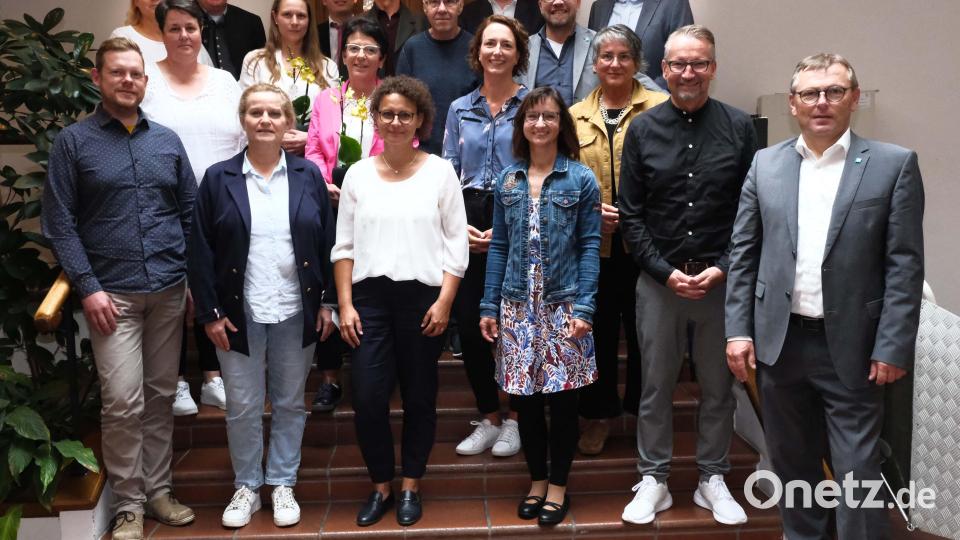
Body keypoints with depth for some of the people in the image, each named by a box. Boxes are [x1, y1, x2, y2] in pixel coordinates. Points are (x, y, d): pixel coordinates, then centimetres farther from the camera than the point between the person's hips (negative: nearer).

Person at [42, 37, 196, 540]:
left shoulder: (167, 140, 11)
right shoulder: (72, 141, 1)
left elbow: (191, 212, 12)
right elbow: (59, 223, -2)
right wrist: (88, 287, -11)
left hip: (169, 290, 3)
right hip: (112, 293, -3)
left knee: (161, 396, 11)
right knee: (123, 403, -5)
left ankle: (158, 491, 23)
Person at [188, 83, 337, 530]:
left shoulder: (309, 176, 3)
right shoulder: (218, 179, -1)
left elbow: (327, 243, 4)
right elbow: (201, 252, -1)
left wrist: (328, 303, -1)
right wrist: (209, 313, -5)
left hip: (297, 313, 1)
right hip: (240, 314, -1)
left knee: (290, 403, 11)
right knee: (242, 406, 8)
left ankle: (283, 485, 26)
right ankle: (246, 487, 26)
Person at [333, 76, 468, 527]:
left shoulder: (440, 171, 1)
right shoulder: (358, 174, 7)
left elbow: (457, 244, -1)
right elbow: (344, 246, 7)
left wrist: (443, 301, -9)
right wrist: (345, 304, -1)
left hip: (423, 296, -1)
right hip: (369, 296, 2)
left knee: (419, 398, 9)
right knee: (367, 398, -1)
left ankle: (410, 487, 26)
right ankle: (380, 487, 20)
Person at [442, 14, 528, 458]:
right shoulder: (460, 110, 11)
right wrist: (458, 224, -6)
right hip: (469, 227, 3)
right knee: (469, 322, 3)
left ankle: (514, 420, 20)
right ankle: (488, 419, 20)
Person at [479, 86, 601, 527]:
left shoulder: (581, 179, -2)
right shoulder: (507, 180, 7)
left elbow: (590, 247, -5)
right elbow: (499, 247, 8)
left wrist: (584, 307, -13)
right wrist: (489, 306, 4)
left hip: (563, 305, -3)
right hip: (517, 306, 3)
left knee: (562, 398, 4)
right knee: (524, 399, 9)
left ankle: (558, 485, 21)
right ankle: (537, 480, 26)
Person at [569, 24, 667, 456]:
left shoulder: (661, 108, -2)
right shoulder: (575, 116, 10)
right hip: (592, 243, 3)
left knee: (643, 331, 9)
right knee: (597, 331, 10)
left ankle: (644, 413, 27)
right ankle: (599, 415, 25)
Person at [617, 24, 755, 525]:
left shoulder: (739, 127, 0)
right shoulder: (643, 129, 1)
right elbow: (631, 214, 0)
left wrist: (722, 270, -9)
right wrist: (666, 272, -8)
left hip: (722, 281, 0)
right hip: (659, 281, 0)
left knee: (718, 387, 11)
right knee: (655, 386, 9)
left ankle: (712, 480, 28)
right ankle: (654, 480, 24)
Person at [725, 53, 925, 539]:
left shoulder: (894, 164, -2)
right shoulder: (765, 164, 6)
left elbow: (905, 265, -5)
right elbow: (743, 254, 6)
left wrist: (893, 347, -10)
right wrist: (738, 330, 0)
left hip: (851, 347, -3)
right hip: (780, 341, 3)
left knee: (857, 473, 3)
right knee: (791, 463, 16)